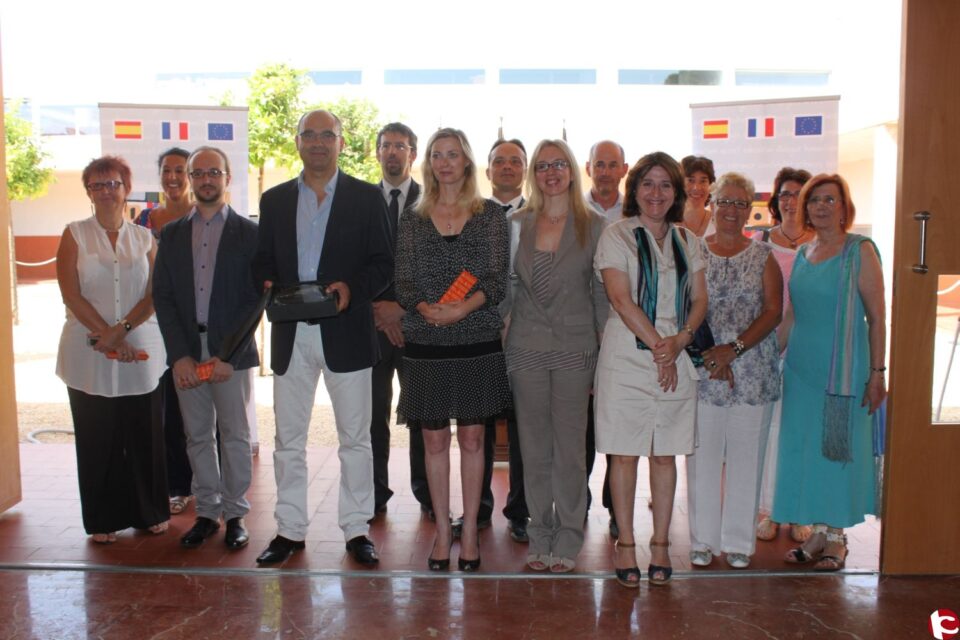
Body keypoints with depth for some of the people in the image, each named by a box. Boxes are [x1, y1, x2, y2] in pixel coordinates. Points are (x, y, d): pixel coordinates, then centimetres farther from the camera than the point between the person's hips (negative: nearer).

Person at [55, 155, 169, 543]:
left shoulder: (144, 239, 9)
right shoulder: (75, 235, 4)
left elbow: (155, 294, 1)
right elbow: (71, 294, -4)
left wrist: (122, 329, -12)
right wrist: (105, 335, -12)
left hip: (141, 351, 1)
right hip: (88, 355, -1)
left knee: (145, 435, 5)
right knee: (97, 439, 4)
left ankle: (150, 511, 19)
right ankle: (103, 520, 16)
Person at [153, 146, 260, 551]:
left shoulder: (248, 232, 0)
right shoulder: (171, 234, 10)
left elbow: (257, 298, -5)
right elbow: (162, 297, 6)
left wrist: (228, 355, -12)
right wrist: (179, 356, -5)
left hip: (231, 353, -3)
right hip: (186, 355, 3)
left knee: (235, 436, 4)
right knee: (198, 437, 10)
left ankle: (235, 515, 16)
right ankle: (206, 513, 21)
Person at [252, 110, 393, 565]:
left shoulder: (367, 198, 4)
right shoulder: (274, 200, 12)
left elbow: (384, 263, 0)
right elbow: (263, 262, 13)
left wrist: (352, 288, -18)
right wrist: (267, 285, -9)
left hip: (346, 333, -2)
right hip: (290, 335, 3)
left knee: (355, 438, 5)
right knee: (288, 439, 9)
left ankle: (356, 528, 17)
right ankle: (290, 529, 21)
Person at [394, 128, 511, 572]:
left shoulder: (490, 215, 4)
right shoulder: (412, 219, 9)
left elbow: (498, 279, -3)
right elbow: (403, 282, 3)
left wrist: (465, 307, -21)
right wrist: (426, 309, -18)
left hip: (476, 342, -1)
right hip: (425, 344, 1)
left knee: (472, 439, 5)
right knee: (434, 439, 6)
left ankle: (470, 532, 16)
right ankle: (442, 531, 18)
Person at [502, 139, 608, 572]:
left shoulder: (594, 225, 2)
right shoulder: (517, 223, 8)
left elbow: (602, 292, 1)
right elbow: (506, 285, 11)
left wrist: (606, 349, -3)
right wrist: (497, 335, 4)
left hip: (574, 349, -2)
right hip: (526, 348, 2)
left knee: (570, 446, 3)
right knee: (534, 446, 8)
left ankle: (568, 539, 16)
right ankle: (540, 536, 21)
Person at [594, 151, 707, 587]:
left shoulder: (687, 241, 13)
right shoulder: (616, 236, -1)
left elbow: (700, 300, 9)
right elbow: (621, 299, -9)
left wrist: (680, 339, -9)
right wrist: (656, 344, -14)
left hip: (677, 359, 4)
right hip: (626, 357, -4)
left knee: (665, 454, 9)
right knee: (624, 453, 2)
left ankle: (660, 544, 19)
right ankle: (625, 543, 13)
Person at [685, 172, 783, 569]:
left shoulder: (762, 256, 8)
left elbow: (773, 311, 0)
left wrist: (734, 348, -13)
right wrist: (706, 355, -11)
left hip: (753, 368, 1)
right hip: (703, 367, 0)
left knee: (745, 454, 4)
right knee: (703, 453, 2)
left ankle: (739, 540, 16)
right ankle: (703, 539, 14)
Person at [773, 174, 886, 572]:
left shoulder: (860, 250, -6)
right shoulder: (802, 254, 11)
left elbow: (876, 317, -8)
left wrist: (877, 373, -12)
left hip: (843, 368, -5)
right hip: (801, 367, 6)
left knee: (839, 448, 3)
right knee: (804, 448, 9)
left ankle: (836, 536, 17)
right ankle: (818, 532, 22)